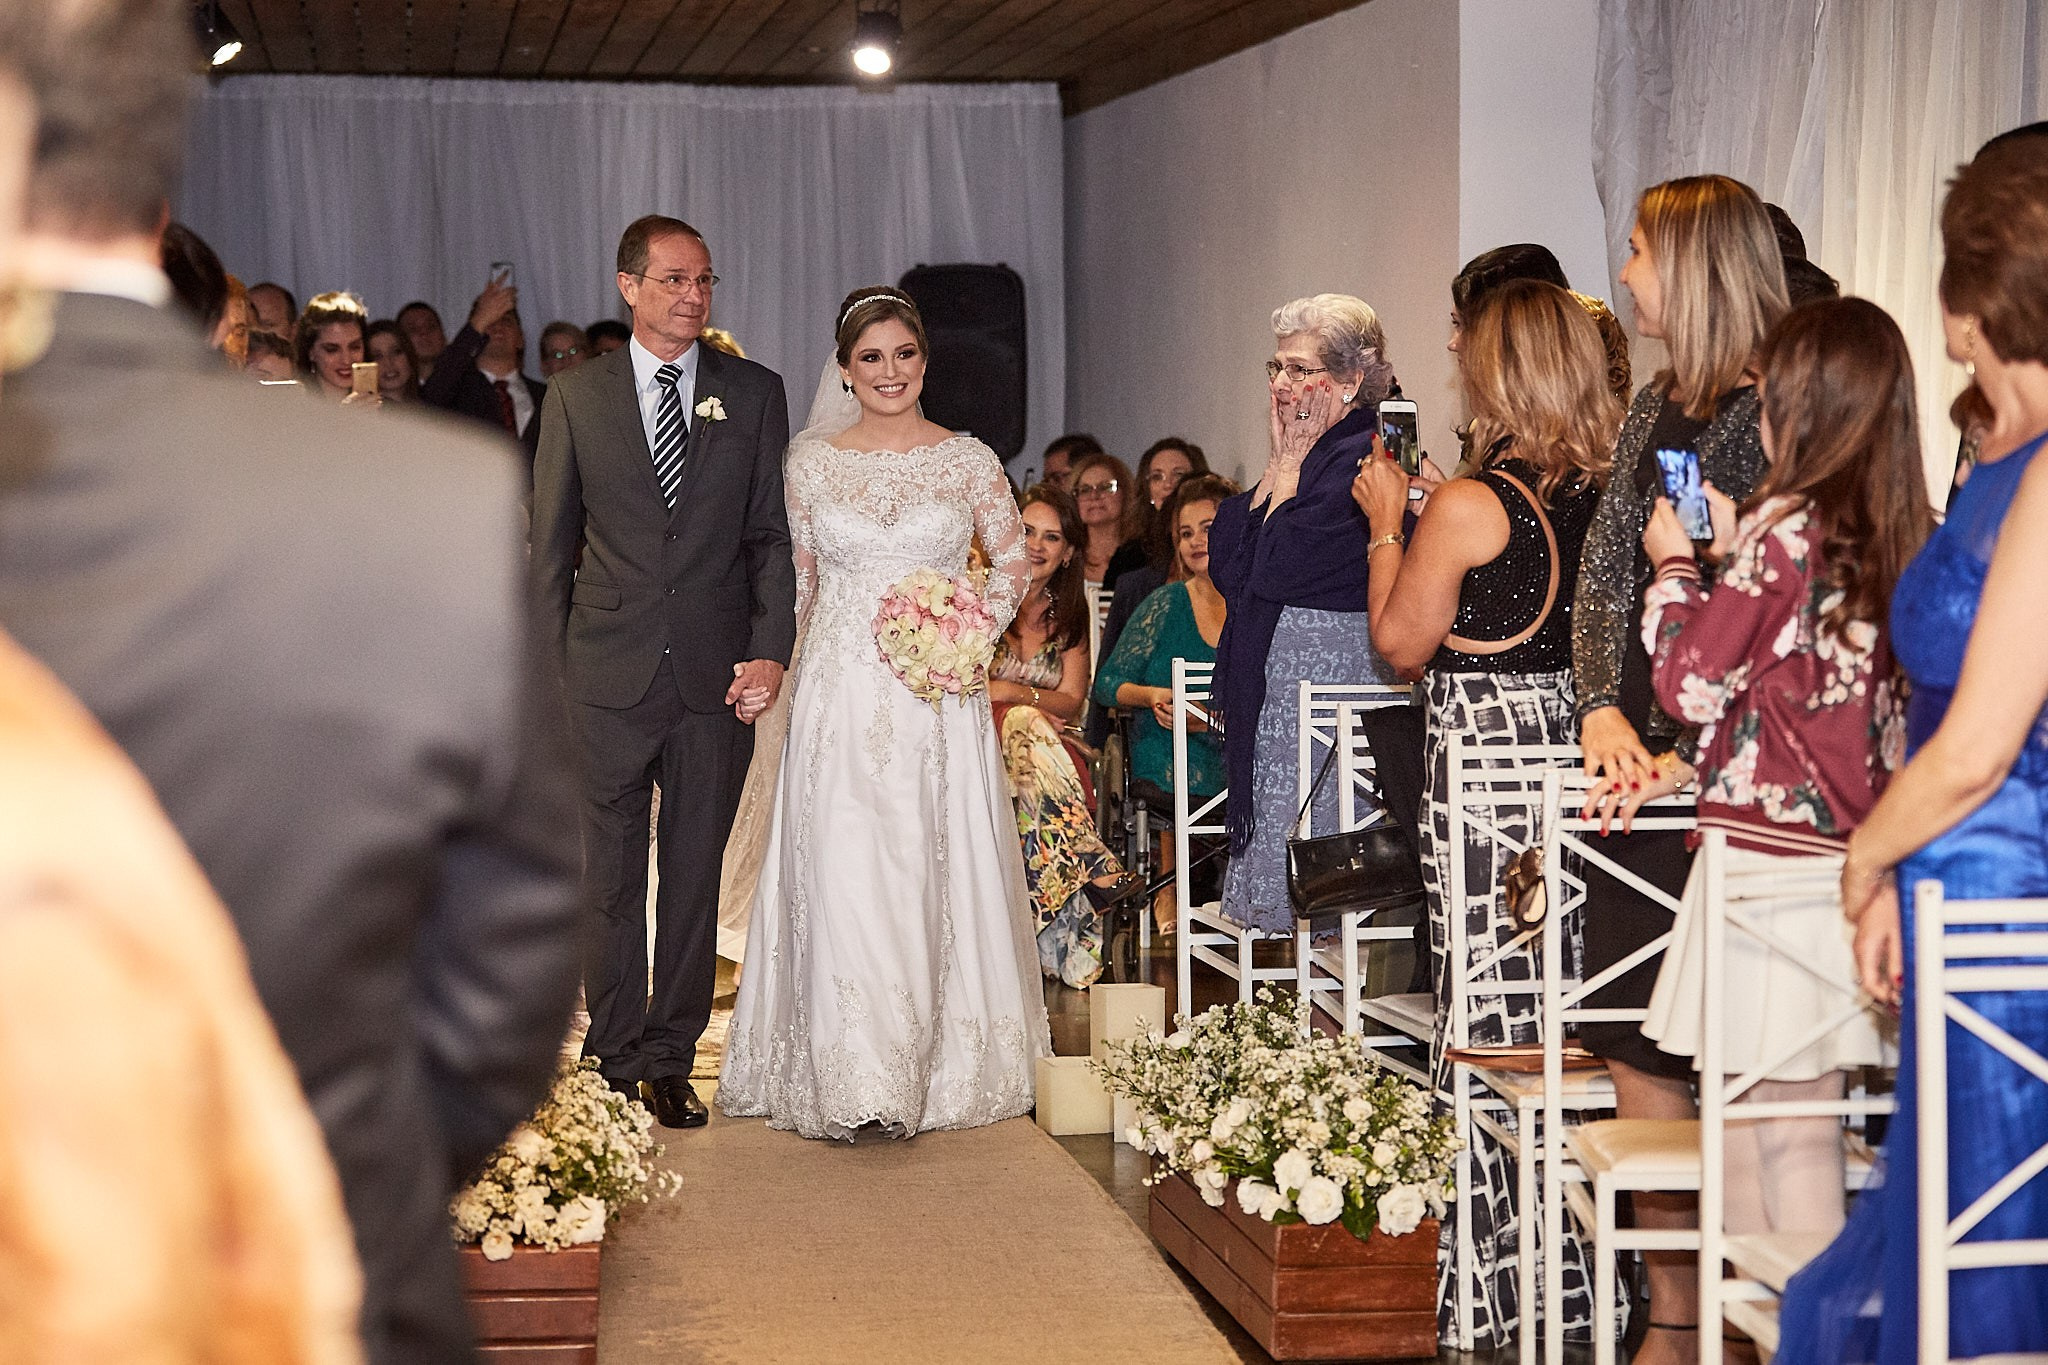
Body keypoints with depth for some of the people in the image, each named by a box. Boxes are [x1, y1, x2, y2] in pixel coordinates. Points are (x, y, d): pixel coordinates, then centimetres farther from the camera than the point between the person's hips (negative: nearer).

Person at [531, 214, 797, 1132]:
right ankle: (616, 1058, 14)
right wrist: (548, 668, 1)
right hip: (607, 677, -1)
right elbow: (551, 543, 6)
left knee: (695, 874, 6)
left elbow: (772, 535, 5)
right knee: (609, 877, 4)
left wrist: (771, 650, -7)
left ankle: (672, 1060, 15)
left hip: (717, 675, 1)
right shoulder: (576, 397, 5)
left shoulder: (755, 394, 6)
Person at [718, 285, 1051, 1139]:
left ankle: (943, 1063, 14)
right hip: (842, 695, 0)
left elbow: (1013, 563, 12)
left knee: (939, 872, 3)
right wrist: (786, 669, 4)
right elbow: (796, 581, 11)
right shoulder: (811, 464, 5)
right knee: (844, 877, -7)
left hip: (941, 699, 0)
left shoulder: (969, 461, 4)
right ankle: (855, 1082, -6)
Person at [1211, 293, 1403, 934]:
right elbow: (1225, 563, 8)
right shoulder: (1317, 455, 16)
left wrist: (1291, 466, -9)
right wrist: (1280, 462, 5)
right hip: (1271, 680, 10)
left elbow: (1276, 570, -20)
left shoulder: (1362, 456, -14)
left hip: (1331, 682, -10)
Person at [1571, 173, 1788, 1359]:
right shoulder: (1657, 407, 15)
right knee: (1635, 1047, 7)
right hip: (1640, 759, 8)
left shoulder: (1771, 412, -10)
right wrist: (1603, 707, -2)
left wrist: (1691, 751, -17)